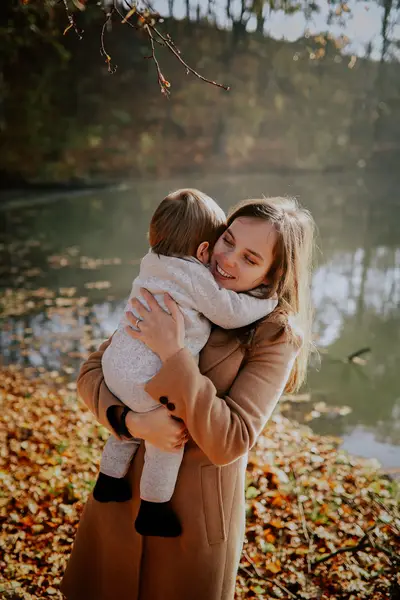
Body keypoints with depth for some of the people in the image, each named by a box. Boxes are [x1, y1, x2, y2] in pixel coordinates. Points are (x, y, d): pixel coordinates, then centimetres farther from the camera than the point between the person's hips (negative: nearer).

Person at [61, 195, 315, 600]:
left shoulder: (276, 337, -18)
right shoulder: (175, 296, -5)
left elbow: (228, 443, -25)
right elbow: (92, 371, -4)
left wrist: (173, 355, -30)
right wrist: (131, 421, -23)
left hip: (194, 514, -4)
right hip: (122, 494, 5)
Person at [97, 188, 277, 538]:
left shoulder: (151, 264, 8)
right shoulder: (194, 275, -15)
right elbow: (230, 312, -9)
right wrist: (270, 300, 3)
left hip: (116, 365, 9)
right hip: (149, 383, -8)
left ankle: (109, 480, 45)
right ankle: (153, 510, 22)